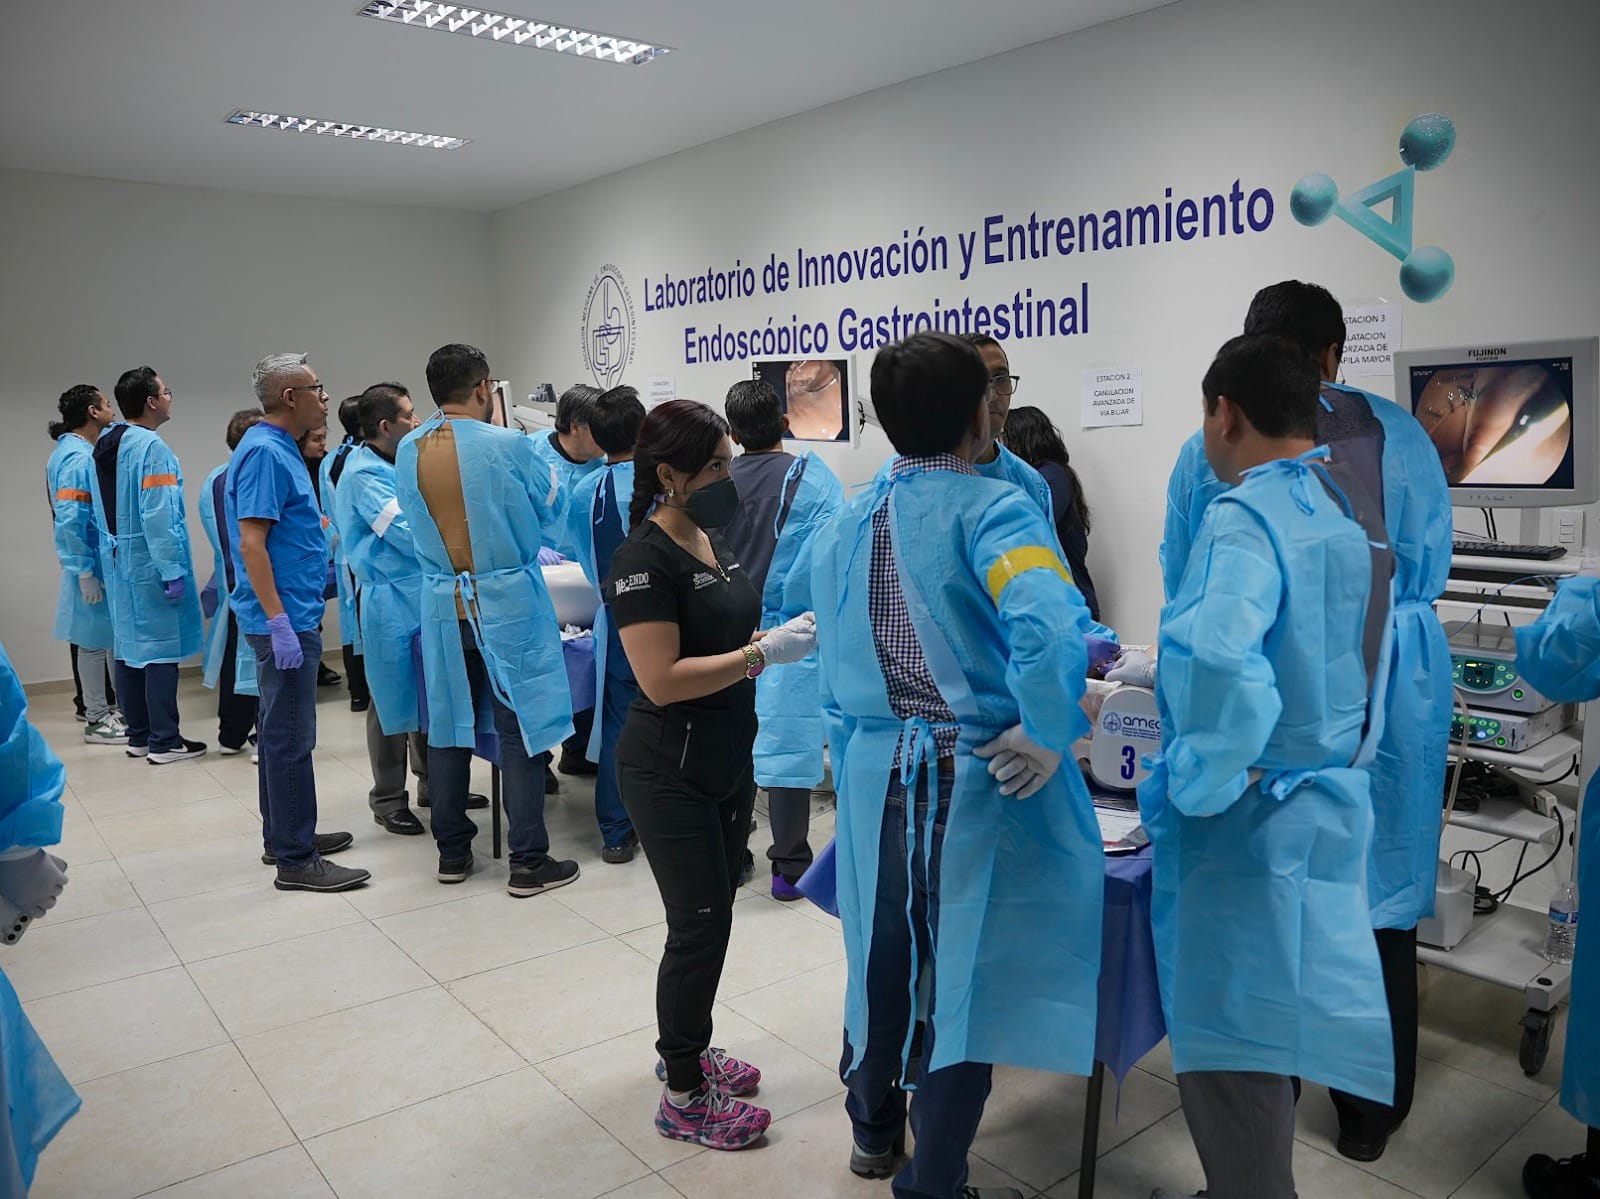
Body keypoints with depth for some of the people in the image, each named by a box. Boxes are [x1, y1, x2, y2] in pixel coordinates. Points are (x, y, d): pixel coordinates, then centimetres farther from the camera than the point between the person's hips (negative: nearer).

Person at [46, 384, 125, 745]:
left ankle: (101, 709, 25)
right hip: (94, 566, -9)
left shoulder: (80, 452, 12)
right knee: (94, 641, 0)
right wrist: (84, 573, -20)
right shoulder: (78, 458, -17)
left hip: (103, 563, 9)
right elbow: (69, 521, -22)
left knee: (102, 638, 15)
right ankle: (96, 720, 9)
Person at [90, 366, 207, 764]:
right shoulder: (151, 447, -16)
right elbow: (158, 516, -22)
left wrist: (112, 555, 17)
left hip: (119, 564, 9)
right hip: (149, 564, -9)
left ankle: (138, 735, 22)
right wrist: (172, 571, -20)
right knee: (160, 649, -3)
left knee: (130, 648, 13)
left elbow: (103, 512, 13)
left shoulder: (103, 447, 11)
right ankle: (164, 742, 2)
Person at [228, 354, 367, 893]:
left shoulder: (279, 449, 14)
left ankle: (284, 835, 27)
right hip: (283, 618, -11)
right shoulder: (264, 452, -16)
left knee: (281, 731, 16)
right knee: (290, 737, -6)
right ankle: (296, 860, 1)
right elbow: (250, 544, -23)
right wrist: (279, 623, -25)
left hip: (292, 614, 11)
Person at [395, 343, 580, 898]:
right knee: (521, 728, 2)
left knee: (448, 726, 13)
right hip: (507, 602, -4)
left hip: (442, 606, 5)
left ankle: (452, 852, 24)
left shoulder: (407, 451, -1)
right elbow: (543, 513, 1)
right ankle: (529, 862, 7)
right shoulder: (507, 445, -13)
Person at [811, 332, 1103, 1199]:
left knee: (883, 951, 23)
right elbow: (1050, 630, -34)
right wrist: (1047, 738, -20)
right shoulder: (990, 509, -15)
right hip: (974, 777, -6)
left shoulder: (845, 525, 5)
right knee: (963, 967, 11)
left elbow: (835, 683, 9)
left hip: (874, 773, 6)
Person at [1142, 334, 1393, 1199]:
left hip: (1247, 827, -9)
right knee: (1272, 1034, 23)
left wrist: (1198, 784, -23)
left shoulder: (1246, 516, -20)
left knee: (1229, 1052, 5)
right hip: (1332, 809, 9)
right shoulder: (1358, 510, 7)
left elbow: (1222, 663, -39)